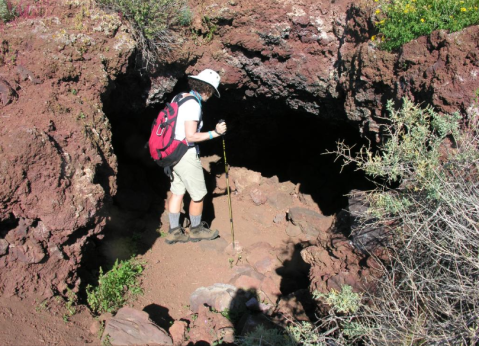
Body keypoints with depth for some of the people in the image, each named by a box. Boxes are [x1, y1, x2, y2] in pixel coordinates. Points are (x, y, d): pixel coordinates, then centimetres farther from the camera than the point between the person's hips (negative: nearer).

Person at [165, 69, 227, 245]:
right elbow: (190, 137, -25)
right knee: (198, 195, 7)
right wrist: (215, 133, -21)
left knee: (177, 192, 15)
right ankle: (196, 230, 25)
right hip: (186, 155, -9)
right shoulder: (193, 104, -20)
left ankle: (174, 232, 23)